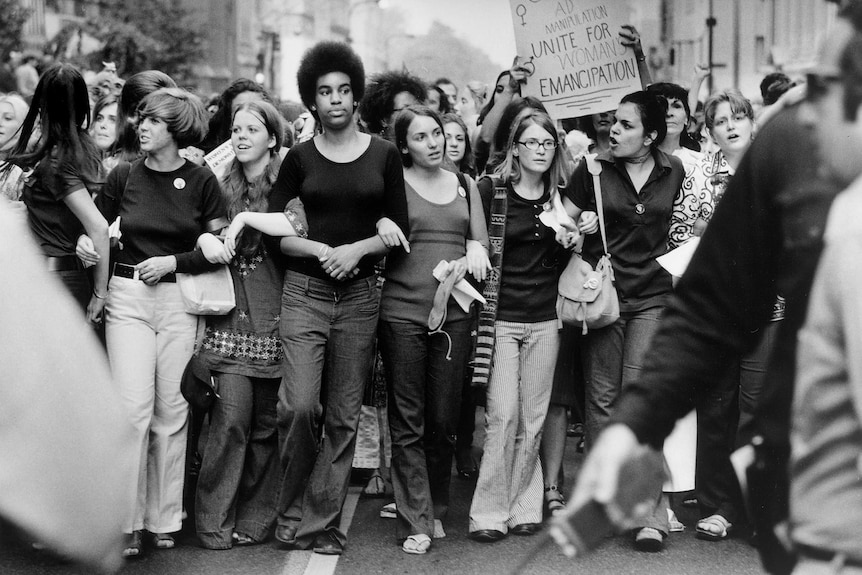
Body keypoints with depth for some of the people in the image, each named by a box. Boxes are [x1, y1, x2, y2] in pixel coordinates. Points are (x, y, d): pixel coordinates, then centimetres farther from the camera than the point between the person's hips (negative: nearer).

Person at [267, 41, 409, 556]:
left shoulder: (384, 155, 6)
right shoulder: (300, 157, 5)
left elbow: (399, 229, 4)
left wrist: (358, 248, -12)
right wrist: (318, 249, -12)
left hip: (360, 295, 1)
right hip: (305, 290, -1)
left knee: (344, 416, 3)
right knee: (300, 405, -13)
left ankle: (321, 522, 14)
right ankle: (293, 510, 8)